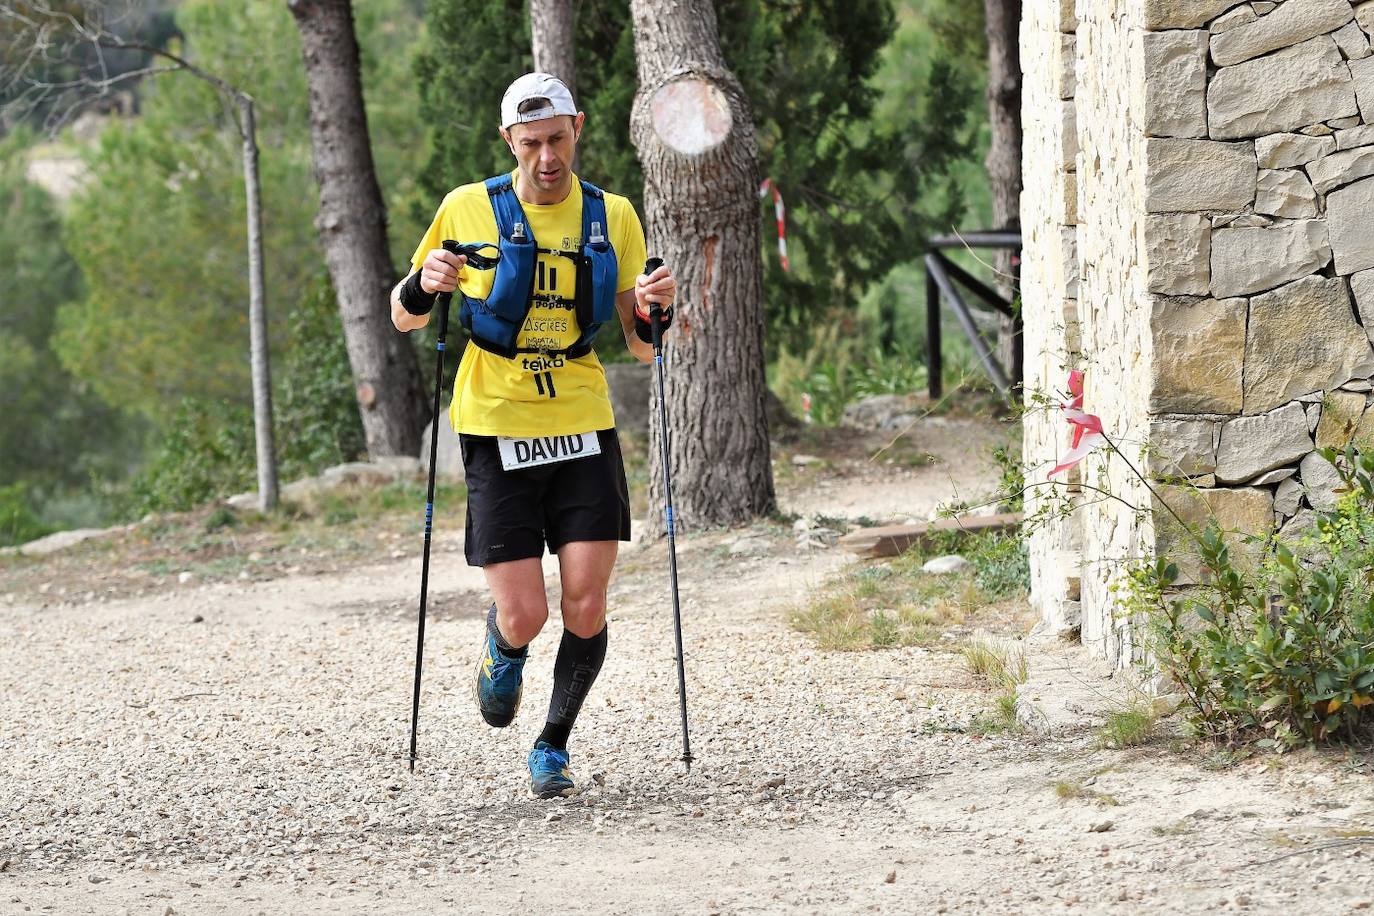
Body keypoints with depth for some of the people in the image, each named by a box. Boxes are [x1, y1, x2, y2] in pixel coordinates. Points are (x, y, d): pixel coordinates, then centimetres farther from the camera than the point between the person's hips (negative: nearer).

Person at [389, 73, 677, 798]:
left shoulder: (612, 217, 5)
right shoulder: (469, 211, -2)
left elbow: (641, 345, 9)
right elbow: (404, 318, 6)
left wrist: (655, 310, -13)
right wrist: (423, 283, -16)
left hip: (583, 429, 2)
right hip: (497, 432, -2)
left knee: (586, 609, -8)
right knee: (525, 616, -6)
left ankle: (554, 746, 14)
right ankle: (503, 650, 31)